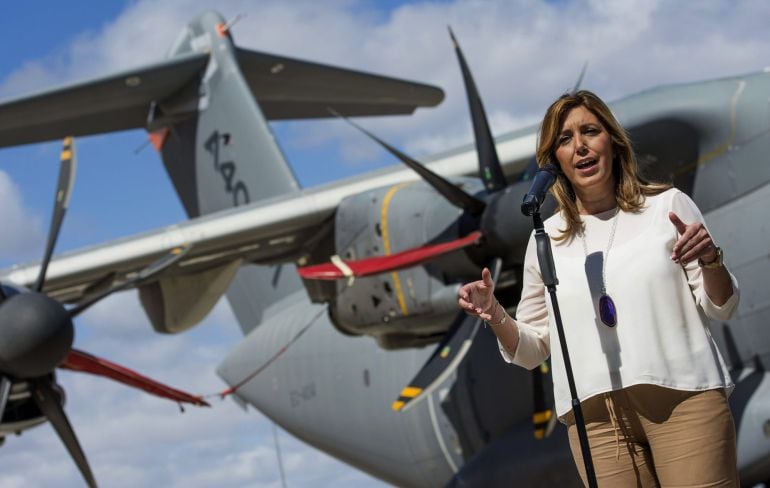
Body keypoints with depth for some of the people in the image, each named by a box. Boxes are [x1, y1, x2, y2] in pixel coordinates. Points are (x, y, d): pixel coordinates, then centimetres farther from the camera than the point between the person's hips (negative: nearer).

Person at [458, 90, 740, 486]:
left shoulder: (667, 205, 7)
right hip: (595, 414, 2)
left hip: (683, 395, -2)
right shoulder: (547, 238, 12)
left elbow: (721, 308, 8)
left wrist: (711, 260, -12)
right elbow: (532, 349, 16)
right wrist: (495, 315, -3)